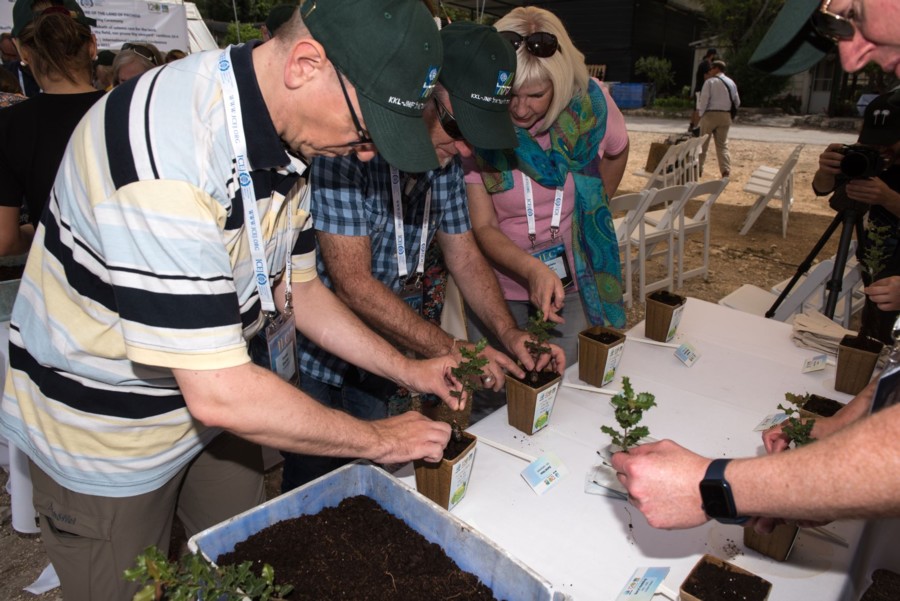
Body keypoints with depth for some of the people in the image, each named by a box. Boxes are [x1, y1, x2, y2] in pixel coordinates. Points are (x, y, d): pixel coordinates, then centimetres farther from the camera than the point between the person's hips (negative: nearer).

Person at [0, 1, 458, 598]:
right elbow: (219, 394, -35)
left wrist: (408, 369, -1)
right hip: (104, 434, -6)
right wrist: (379, 440, -22)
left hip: (209, 406, 7)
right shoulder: (166, 148, -35)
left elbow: (296, 288, 4)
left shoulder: (286, 138, -7)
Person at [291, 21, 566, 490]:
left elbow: (464, 255, 3)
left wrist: (510, 334, -9)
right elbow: (352, 284, -28)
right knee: (314, 484, 12)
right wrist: (451, 351, -26)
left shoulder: (445, 157, -3)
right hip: (319, 355, -6)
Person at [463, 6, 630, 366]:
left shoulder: (590, 104, -12)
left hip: (573, 284, 2)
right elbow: (483, 227, -16)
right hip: (498, 288, -1)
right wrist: (532, 269, -32)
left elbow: (617, 152, 12)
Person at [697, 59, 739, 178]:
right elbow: (737, 102, 14)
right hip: (725, 116, 5)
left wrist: (700, 113, 0)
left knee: (703, 144, 7)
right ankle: (726, 171, -6)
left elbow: (703, 99, -11)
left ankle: (698, 169, 12)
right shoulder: (731, 83, 11)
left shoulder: (710, 81, -7)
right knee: (723, 145, 7)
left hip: (710, 114, -5)